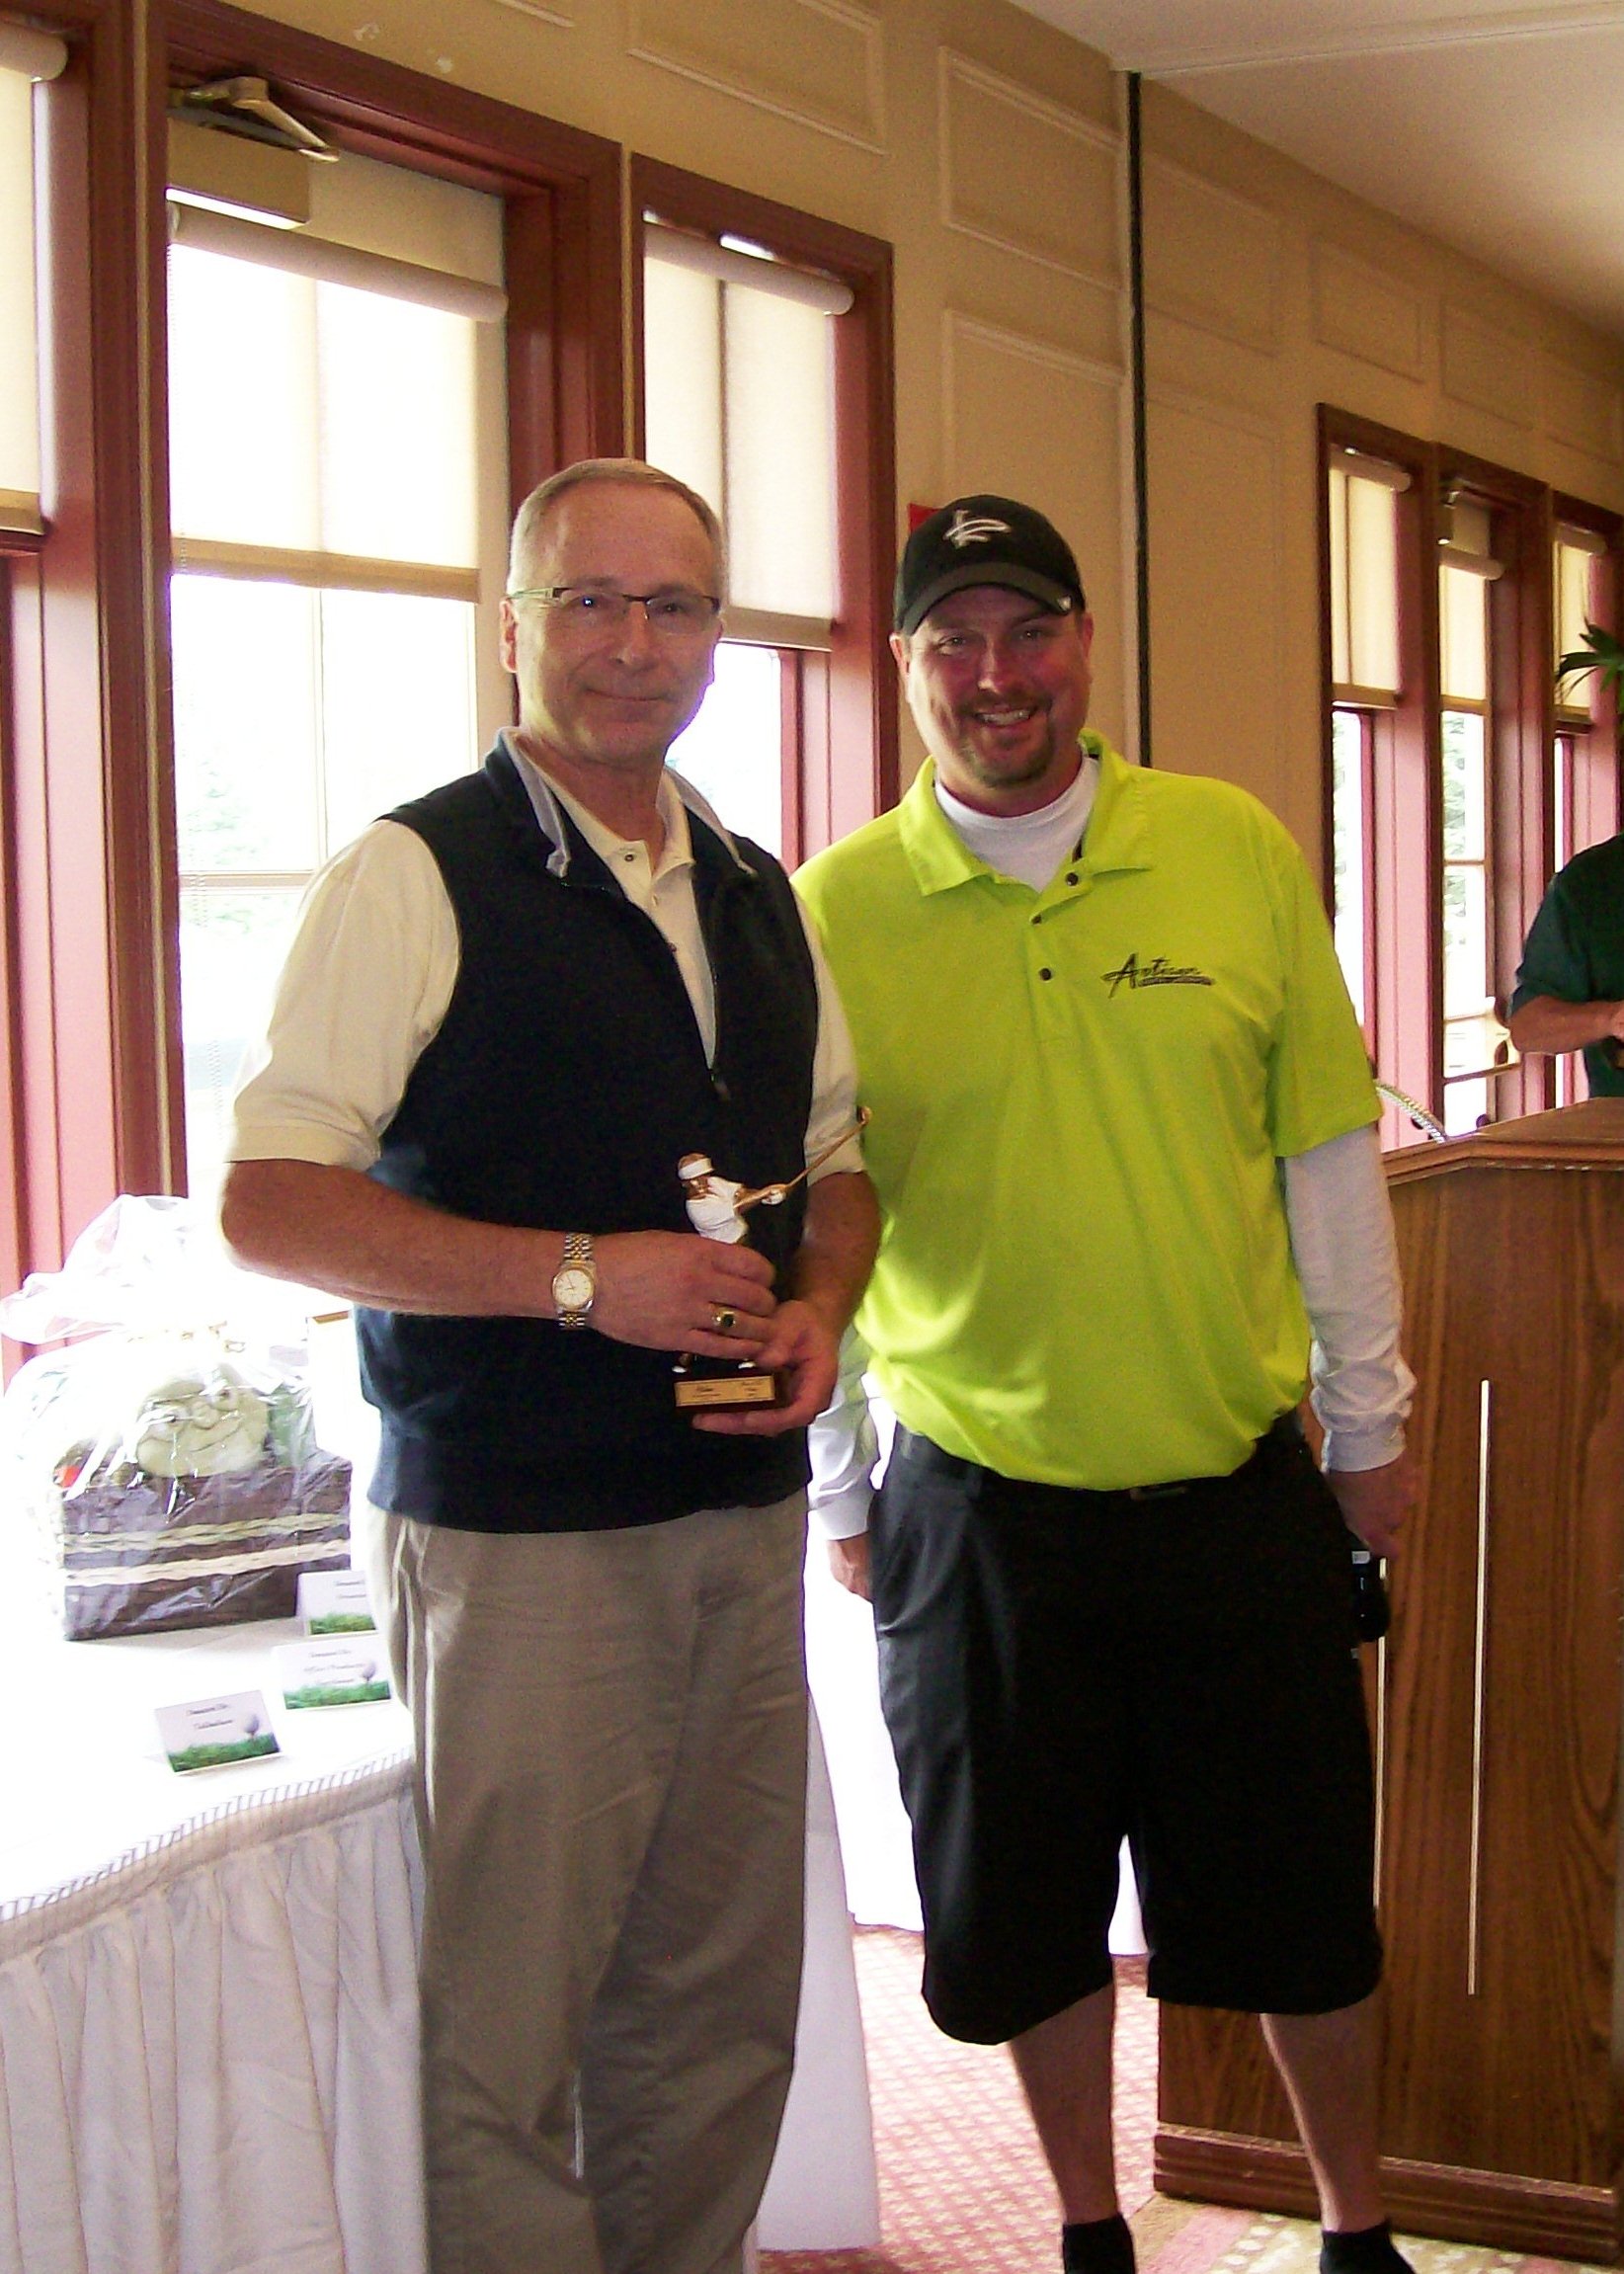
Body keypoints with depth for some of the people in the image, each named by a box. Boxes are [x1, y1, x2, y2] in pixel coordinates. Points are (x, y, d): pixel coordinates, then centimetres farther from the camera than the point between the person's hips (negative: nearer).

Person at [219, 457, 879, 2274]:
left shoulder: (758, 895, 13)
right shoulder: (418, 875, -8)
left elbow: (833, 1158, 22)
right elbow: (268, 1202, -14)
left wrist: (817, 1309, 0)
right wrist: (581, 1275, -21)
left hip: (744, 1514, 6)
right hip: (517, 1541, -6)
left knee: (721, 2004, 15)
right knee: (505, 2028, -1)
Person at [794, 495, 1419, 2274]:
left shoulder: (1235, 851, -2)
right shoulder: (836, 908, -4)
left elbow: (1328, 1154, 4)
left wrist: (1368, 1422, 7)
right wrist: (837, 1493, 4)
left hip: (1242, 1483, 1)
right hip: (980, 1506, 0)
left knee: (1300, 1897, 12)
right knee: (1024, 1910, 12)